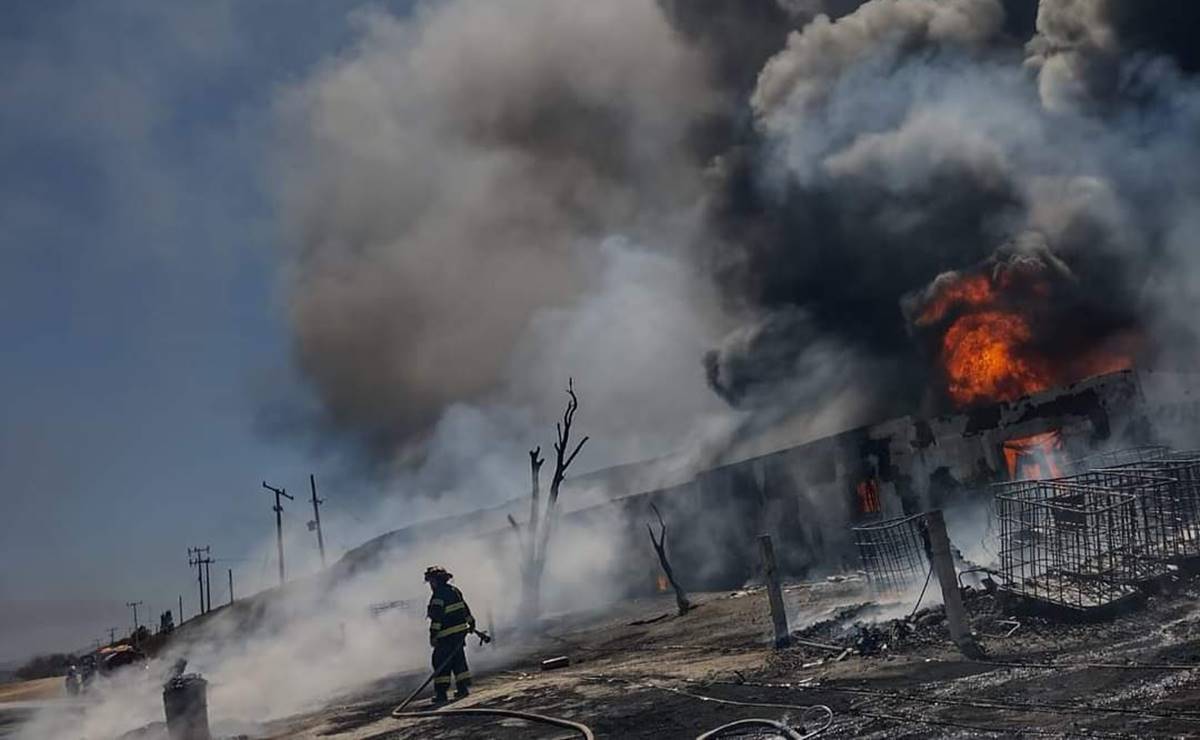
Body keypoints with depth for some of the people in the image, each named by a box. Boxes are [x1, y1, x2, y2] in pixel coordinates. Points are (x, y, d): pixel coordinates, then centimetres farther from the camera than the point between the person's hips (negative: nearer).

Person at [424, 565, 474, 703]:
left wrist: (433, 635, -21)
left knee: (441, 663, -4)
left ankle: (441, 693, -7)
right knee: (458, 660, 16)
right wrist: (471, 623, 34)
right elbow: (465, 608, 23)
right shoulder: (454, 591, 13)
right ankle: (463, 687, 18)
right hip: (461, 630, 9)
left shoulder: (438, 595, -14)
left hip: (447, 635, -9)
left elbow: (436, 616, -20)